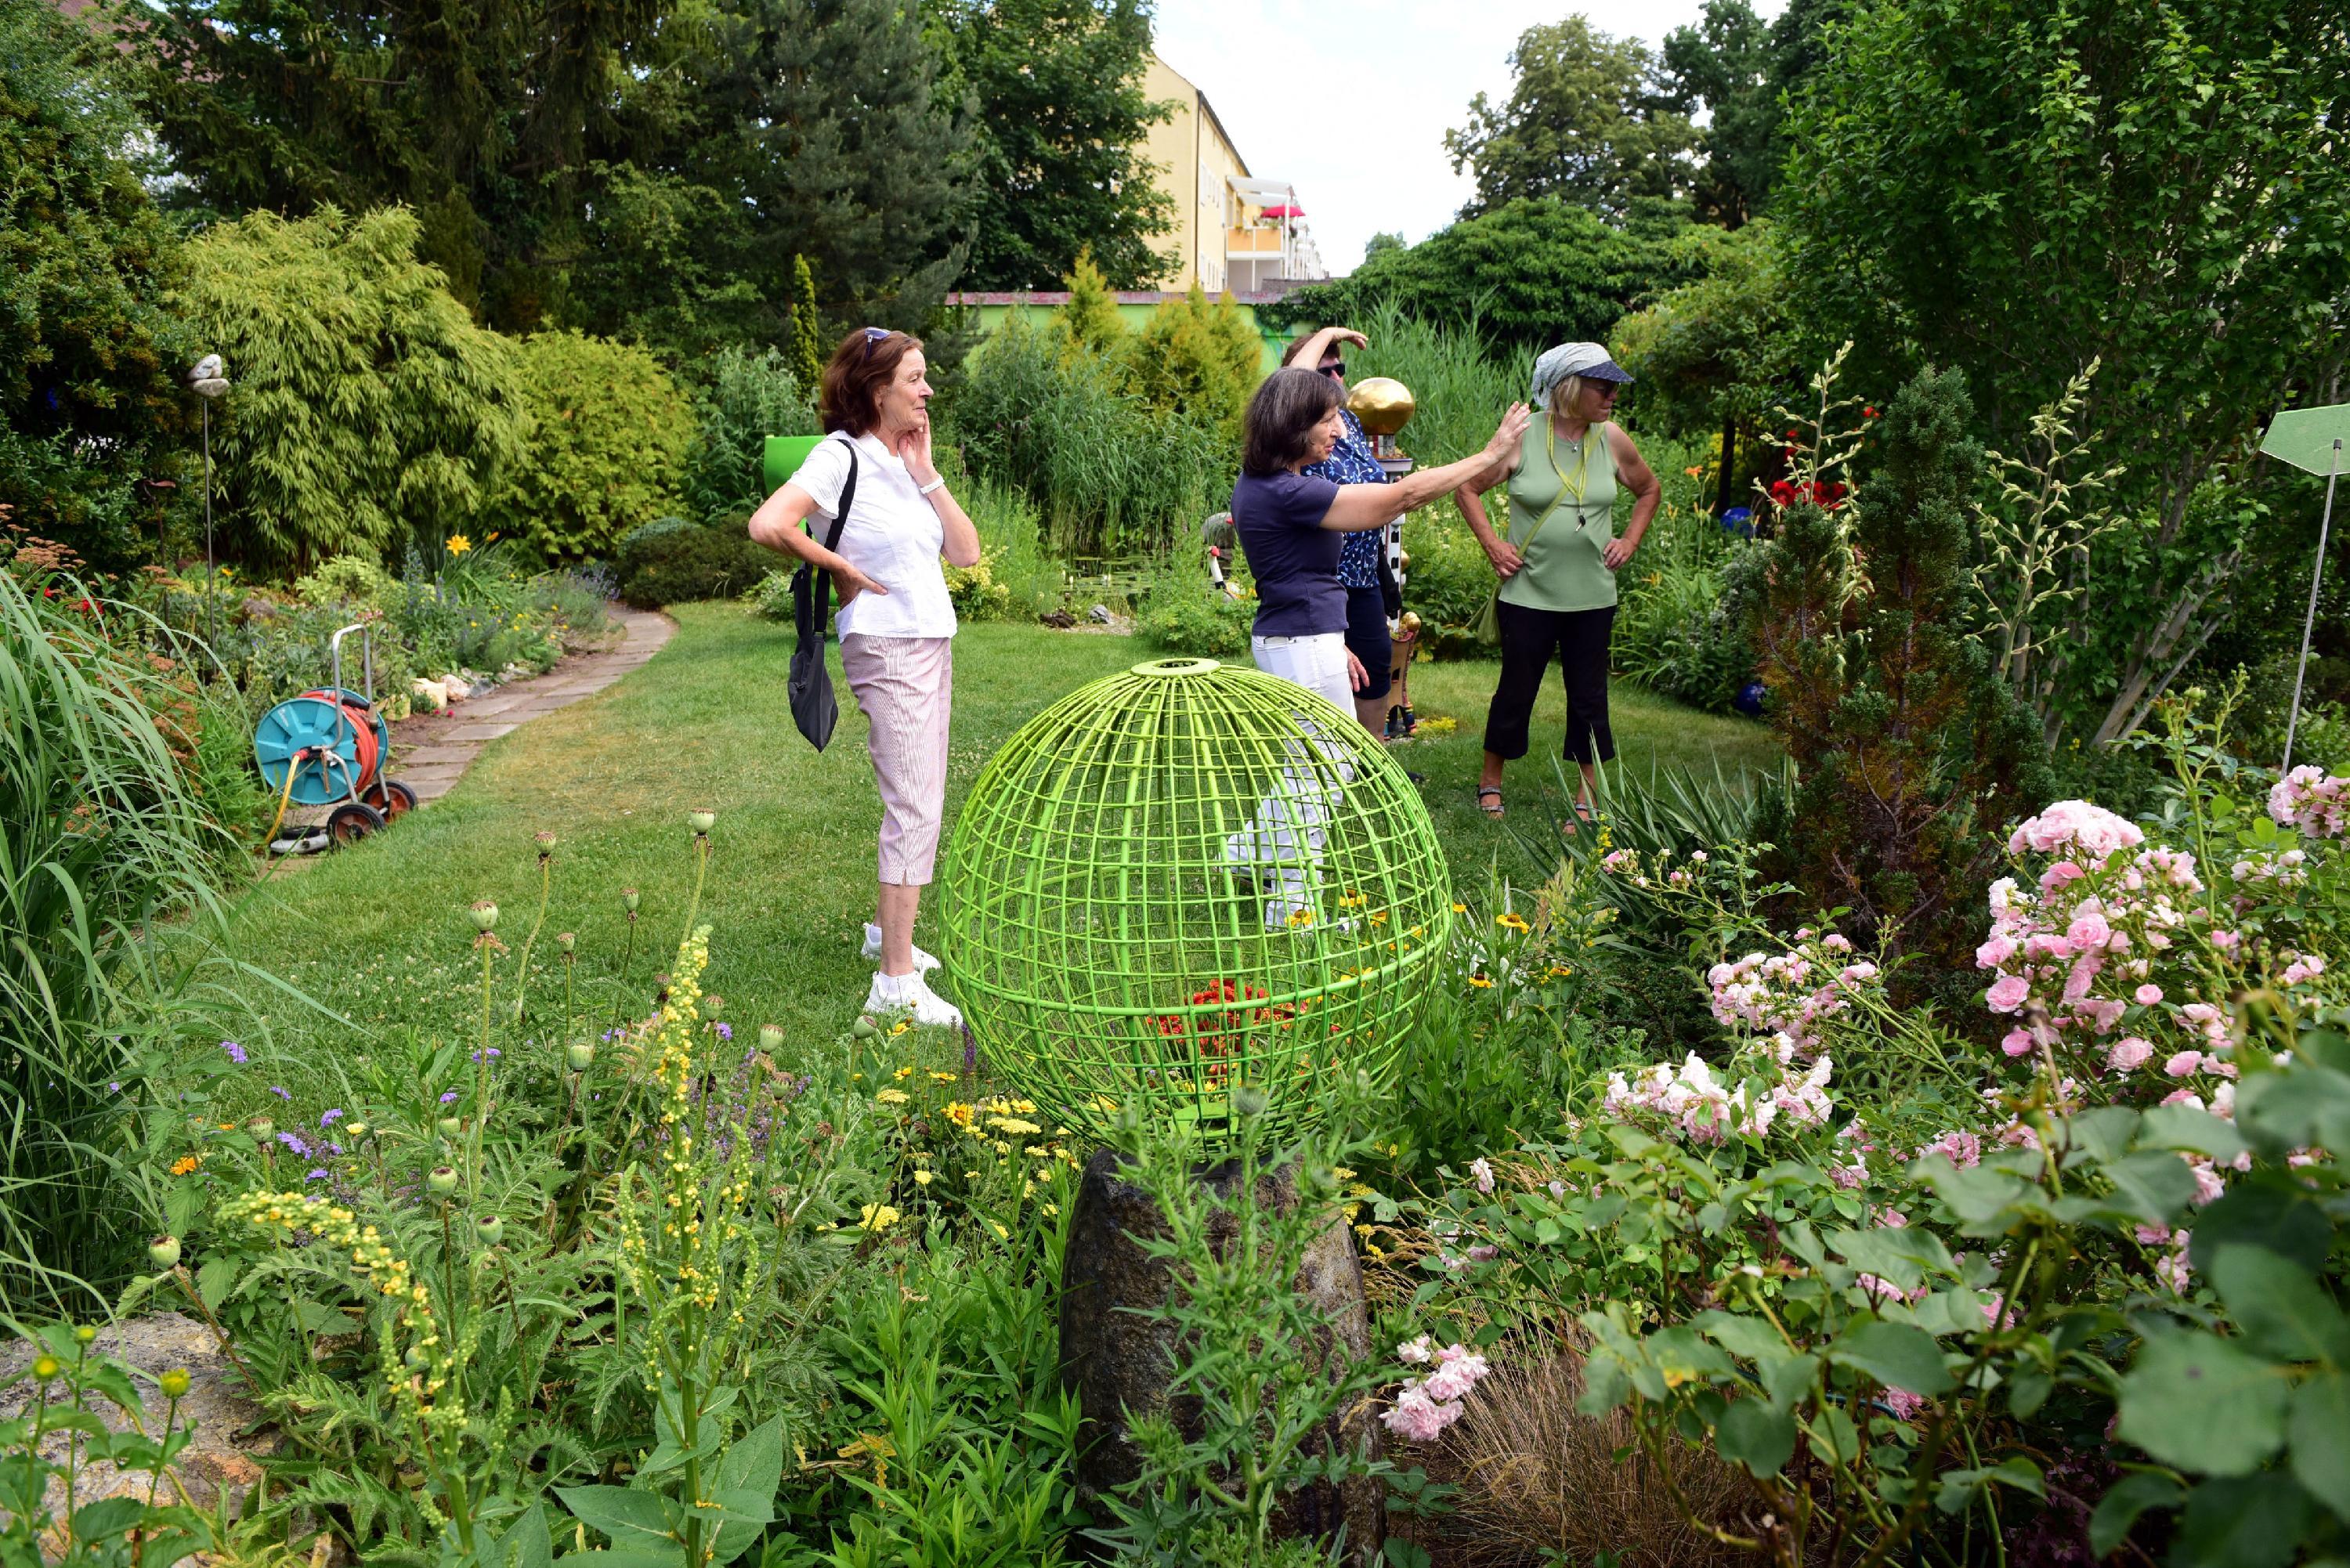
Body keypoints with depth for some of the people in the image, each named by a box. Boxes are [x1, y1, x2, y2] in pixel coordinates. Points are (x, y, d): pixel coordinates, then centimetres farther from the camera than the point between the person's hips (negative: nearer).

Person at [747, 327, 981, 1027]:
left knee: (918, 803, 17)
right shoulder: (843, 456, -12)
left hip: (933, 642, 9)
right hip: (887, 647, -9)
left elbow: (966, 550, 5)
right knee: (915, 808, -12)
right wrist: (839, 568, -13)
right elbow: (768, 524, -26)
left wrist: (925, 472, -1)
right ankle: (896, 982, -8)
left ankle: (887, 930, 35)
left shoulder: (904, 456, 12)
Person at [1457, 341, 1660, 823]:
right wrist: (1492, 544, -4)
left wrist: (1630, 541, 9)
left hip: (1592, 597, 3)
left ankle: (1588, 800, 18)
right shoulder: (1522, 437, -7)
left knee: (1589, 695, 7)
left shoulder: (1611, 439, 3)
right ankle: (1491, 780, 27)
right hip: (1529, 595, -3)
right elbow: (1469, 487, 2)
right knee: (1516, 691, 6)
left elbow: (1650, 490, 19)